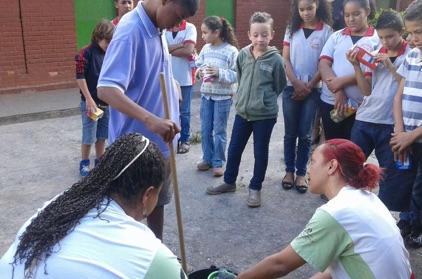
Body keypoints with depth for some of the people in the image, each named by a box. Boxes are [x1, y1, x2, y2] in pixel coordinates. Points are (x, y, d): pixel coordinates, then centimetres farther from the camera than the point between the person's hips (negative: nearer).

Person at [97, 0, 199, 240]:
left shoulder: (156, 29, 5)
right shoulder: (131, 31, -22)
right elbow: (107, 89, -33)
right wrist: (149, 119, -45)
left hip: (160, 141, 9)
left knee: (159, 200, 21)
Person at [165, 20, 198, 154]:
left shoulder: (190, 28, -4)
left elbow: (188, 50, -16)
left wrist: (169, 49, -7)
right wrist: (181, 45, -15)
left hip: (185, 78, -2)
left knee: (184, 112, 8)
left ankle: (185, 140, 21)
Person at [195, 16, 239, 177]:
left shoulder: (231, 50, -13)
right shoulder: (205, 49, 3)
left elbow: (236, 74, -15)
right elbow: (198, 65, 13)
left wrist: (219, 73, -25)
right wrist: (200, 72, -9)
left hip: (223, 96, -5)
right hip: (206, 94, 5)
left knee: (219, 130, 4)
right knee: (205, 129, 11)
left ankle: (218, 162, 16)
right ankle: (207, 158, 26)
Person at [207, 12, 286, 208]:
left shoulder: (275, 59, -13)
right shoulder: (243, 55, -3)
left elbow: (280, 86, 0)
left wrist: (265, 100, 5)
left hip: (265, 115, -3)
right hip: (242, 111, 4)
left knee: (260, 153, 9)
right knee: (234, 149, 14)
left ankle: (255, 188, 25)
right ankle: (229, 182, 34)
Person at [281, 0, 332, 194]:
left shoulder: (326, 31, -1)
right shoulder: (292, 29, 5)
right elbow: (285, 59, 2)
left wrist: (308, 86, -9)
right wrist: (296, 83, -9)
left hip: (313, 89, -2)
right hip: (291, 87, 2)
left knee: (305, 134, 3)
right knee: (290, 133, 7)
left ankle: (301, 173, 15)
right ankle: (289, 171, 18)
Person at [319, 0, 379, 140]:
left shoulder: (377, 39, -1)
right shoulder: (336, 36, 9)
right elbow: (323, 64, -2)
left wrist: (342, 81, -17)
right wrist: (337, 91, -15)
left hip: (359, 106, -3)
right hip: (330, 101, 3)